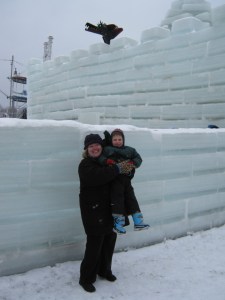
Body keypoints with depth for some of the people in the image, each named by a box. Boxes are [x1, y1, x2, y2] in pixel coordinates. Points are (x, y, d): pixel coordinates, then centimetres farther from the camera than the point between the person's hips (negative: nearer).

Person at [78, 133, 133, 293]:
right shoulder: (85, 165, -11)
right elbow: (98, 176, -31)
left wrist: (126, 169, -4)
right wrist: (118, 169, -26)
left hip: (107, 209, 7)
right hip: (93, 210, -7)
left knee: (109, 239, 15)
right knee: (95, 244, -4)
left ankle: (104, 270, 37)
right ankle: (86, 278, 13)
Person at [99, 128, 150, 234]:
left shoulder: (129, 150, 15)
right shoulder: (107, 149, 7)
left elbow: (138, 158, 10)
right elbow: (99, 156, -3)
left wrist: (133, 163, -10)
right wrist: (106, 161, -21)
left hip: (126, 179, 4)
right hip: (115, 179, -4)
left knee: (131, 198, 7)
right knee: (117, 198, -6)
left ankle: (138, 221, 12)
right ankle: (118, 223, 3)